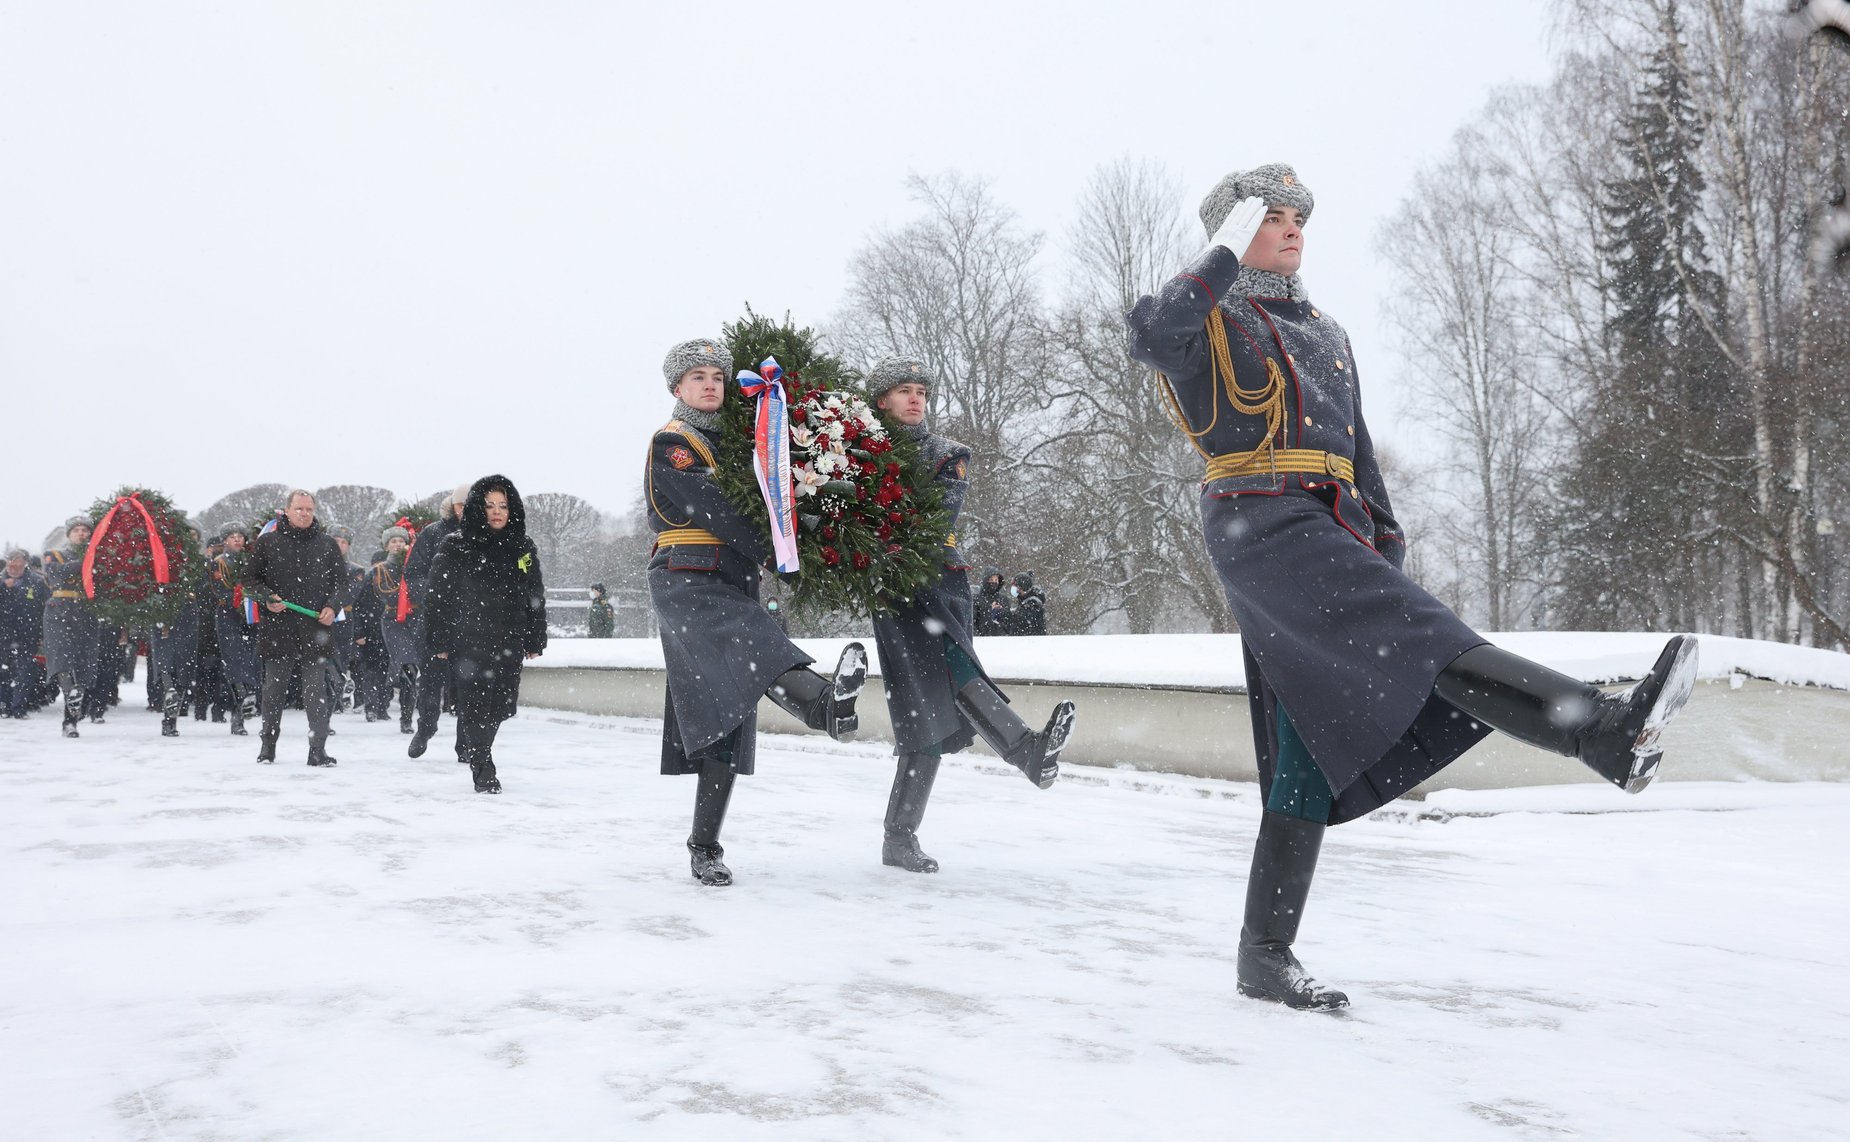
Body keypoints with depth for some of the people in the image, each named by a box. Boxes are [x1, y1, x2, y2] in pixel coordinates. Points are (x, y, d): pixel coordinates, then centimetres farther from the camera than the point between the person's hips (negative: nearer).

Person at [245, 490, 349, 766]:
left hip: (316, 629, 0)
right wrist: (267, 598, -10)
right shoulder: (267, 542, 5)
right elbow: (250, 578, 8)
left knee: (316, 691, 1)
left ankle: (318, 749, 5)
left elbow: (341, 580, 12)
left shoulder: (326, 544, 8)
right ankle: (268, 744, 22)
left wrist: (332, 606, -4)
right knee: (274, 688, 8)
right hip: (277, 628, 0)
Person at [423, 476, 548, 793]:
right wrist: (438, 642, -6)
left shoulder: (523, 548, 8)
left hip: (509, 643, 4)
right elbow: (437, 595, -2)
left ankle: (468, 749, 34)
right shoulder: (455, 547, -3)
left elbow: (536, 597, 13)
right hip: (467, 640, -4)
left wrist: (535, 641, 10)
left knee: (499, 705, 9)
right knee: (475, 704, -6)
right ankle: (483, 770, 2)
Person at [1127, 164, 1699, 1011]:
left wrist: (1386, 544, 18)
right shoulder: (1208, 321, 6)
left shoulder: (1326, 336, 28)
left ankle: (1266, 955, 7)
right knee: (1415, 631, -27)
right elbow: (1147, 331, -19)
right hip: (1259, 522, -7)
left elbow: (1358, 454, 28)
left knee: (1311, 749, 2)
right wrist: (1227, 254, -11)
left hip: (1331, 533, 8)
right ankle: (1605, 732, -44)